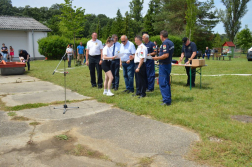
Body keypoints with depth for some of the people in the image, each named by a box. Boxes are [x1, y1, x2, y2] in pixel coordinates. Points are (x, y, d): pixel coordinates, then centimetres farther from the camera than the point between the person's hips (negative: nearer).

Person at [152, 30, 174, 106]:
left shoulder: (165, 43, -18)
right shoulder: (171, 42, 12)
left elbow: (166, 55, -26)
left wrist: (157, 58, -16)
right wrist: (159, 57, 22)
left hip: (164, 65, -10)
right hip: (168, 64, 10)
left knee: (162, 83, -6)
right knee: (166, 82, 18)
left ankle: (167, 101, -6)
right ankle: (168, 98, 26)